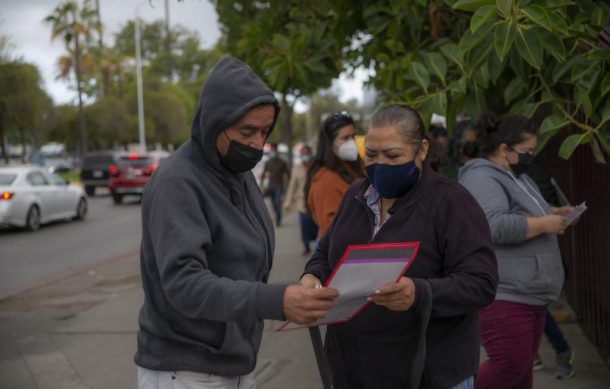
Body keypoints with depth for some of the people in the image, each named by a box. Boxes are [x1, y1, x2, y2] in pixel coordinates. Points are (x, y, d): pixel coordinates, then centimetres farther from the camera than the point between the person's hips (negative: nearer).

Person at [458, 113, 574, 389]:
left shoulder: (514, 175, 17)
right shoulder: (482, 179, -15)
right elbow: (496, 226, -28)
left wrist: (552, 215, 10)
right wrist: (543, 225, -18)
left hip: (526, 293, 10)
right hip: (501, 295, -10)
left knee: (522, 366, 13)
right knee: (510, 365, -10)